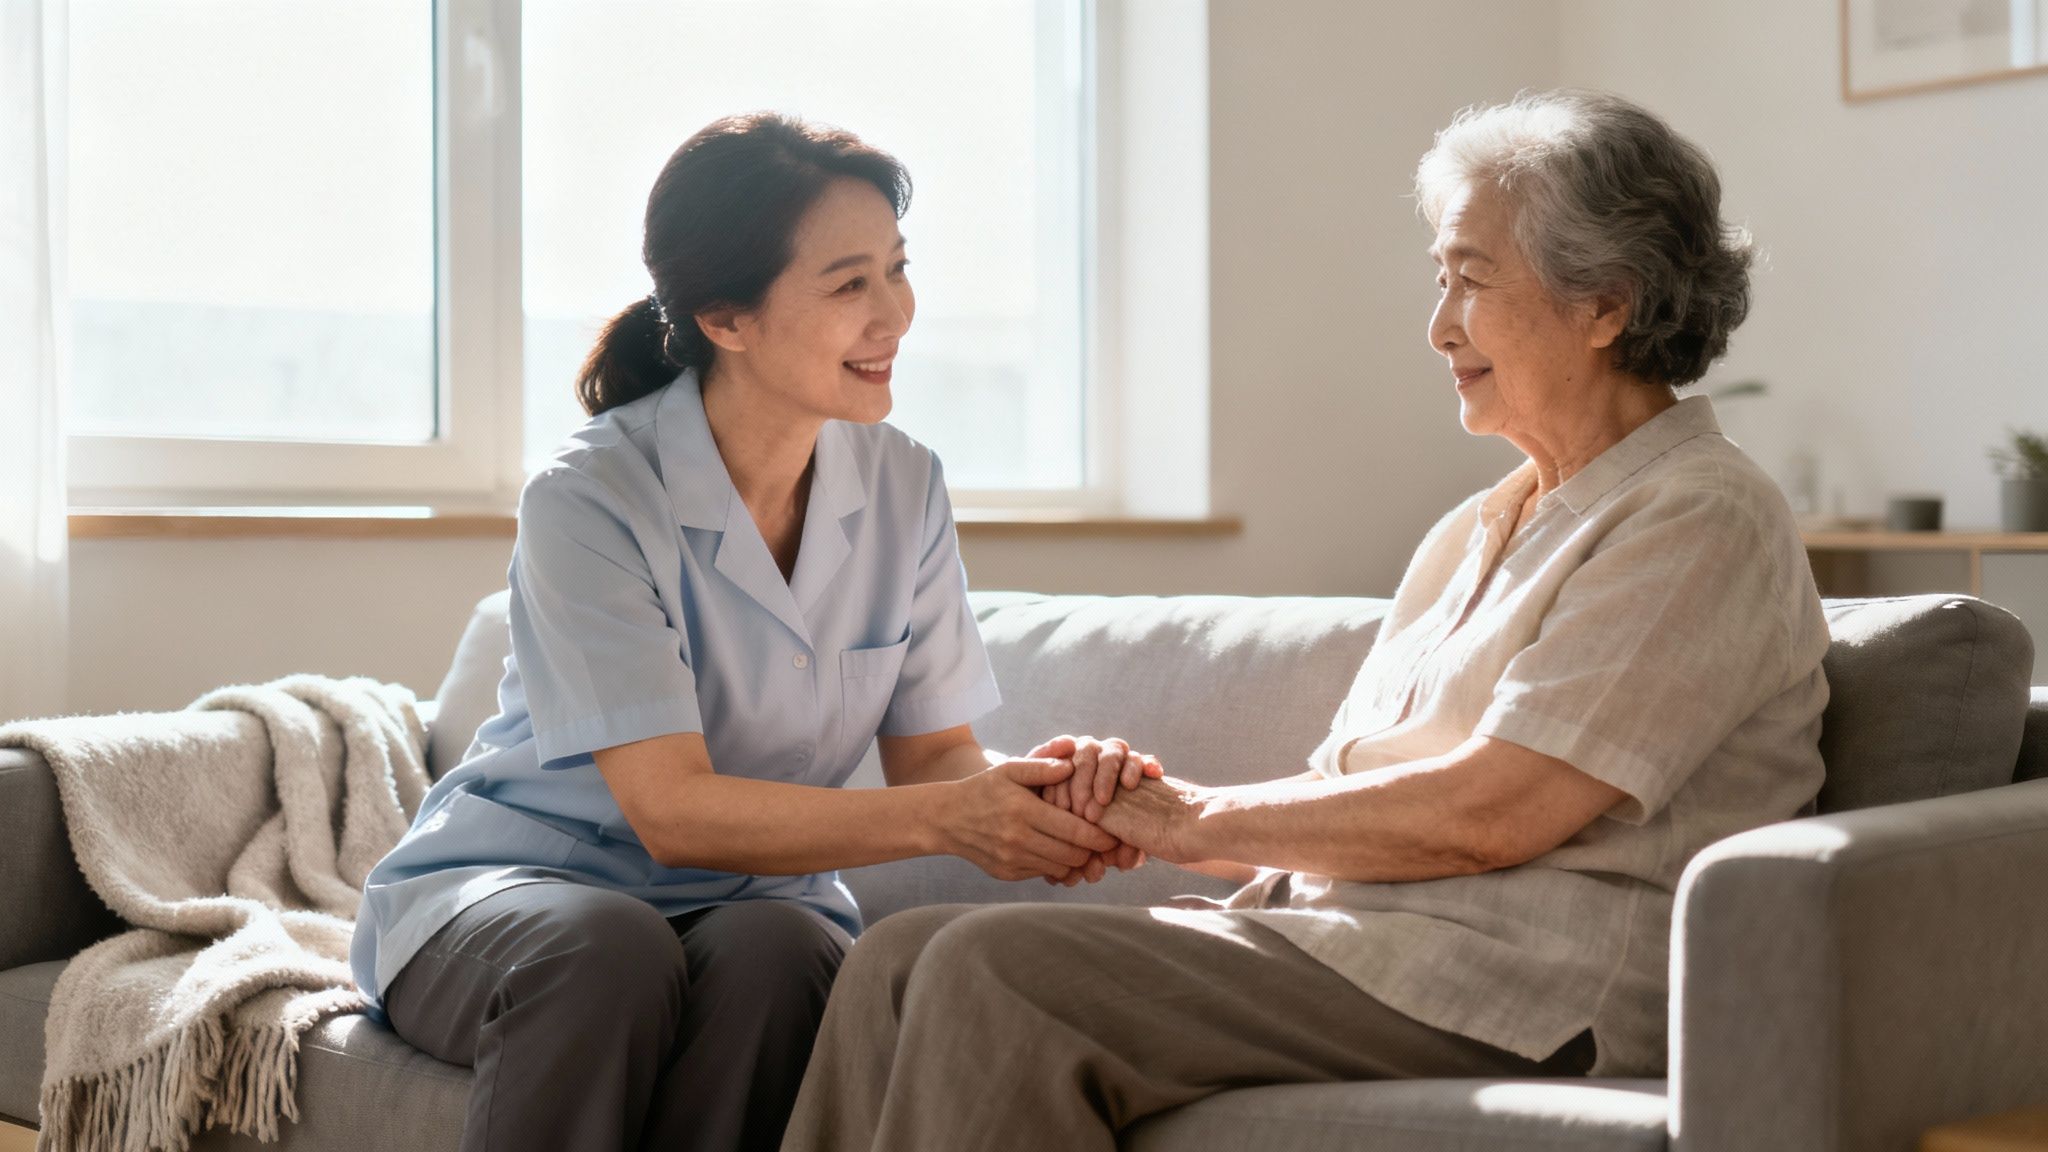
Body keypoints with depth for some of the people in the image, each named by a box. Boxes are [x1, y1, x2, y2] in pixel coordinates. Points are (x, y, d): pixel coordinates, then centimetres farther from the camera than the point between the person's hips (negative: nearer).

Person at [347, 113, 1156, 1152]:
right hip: (505, 890, -3)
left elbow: (933, 751, -2)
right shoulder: (590, 500, -20)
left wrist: (1042, 785, -26)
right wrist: (942, 818, -35)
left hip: (758, 894, 4)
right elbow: (675, 811, -25)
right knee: (607, 948, -37)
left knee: (773, 949, -32)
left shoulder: (902, 488, -2)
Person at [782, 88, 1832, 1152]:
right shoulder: (1471, 535, 22)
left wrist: (1198, 821, -7)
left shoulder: (1704, 521, -6)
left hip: (1529, 998, -8)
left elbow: (1488, 815, -16)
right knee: (903, 955, -9)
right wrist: (1133, 798, -1)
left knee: (999, 971, -24)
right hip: (1351, 938, 8)